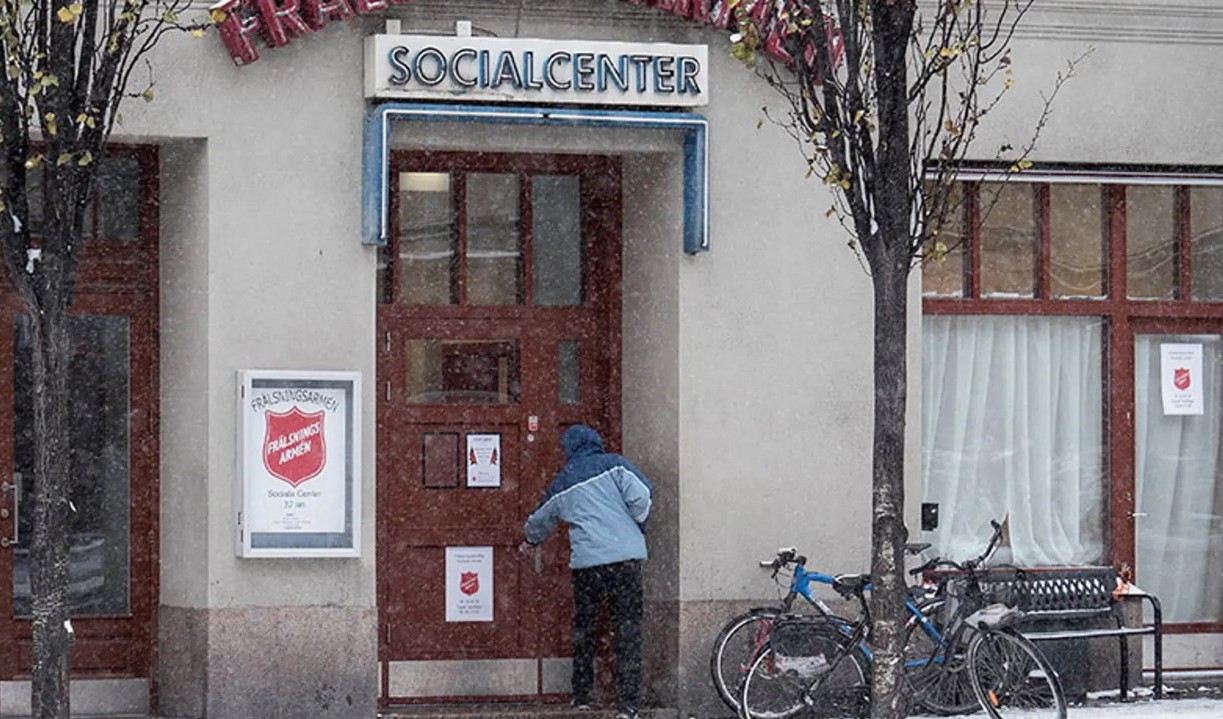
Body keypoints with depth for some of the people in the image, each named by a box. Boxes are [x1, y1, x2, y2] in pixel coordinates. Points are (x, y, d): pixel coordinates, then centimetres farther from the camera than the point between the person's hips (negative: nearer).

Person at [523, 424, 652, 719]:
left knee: (583, 627, 18)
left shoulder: (563, 482, 14)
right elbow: (640, 495, -10)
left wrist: (531, 539, 52)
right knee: (627, 628, -2)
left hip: (586, 562, 2)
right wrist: (639, 525, 11)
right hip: (625, 557, -2)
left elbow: (542, 518, 30)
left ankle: (582, 695, 23)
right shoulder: (613, 465, 3)